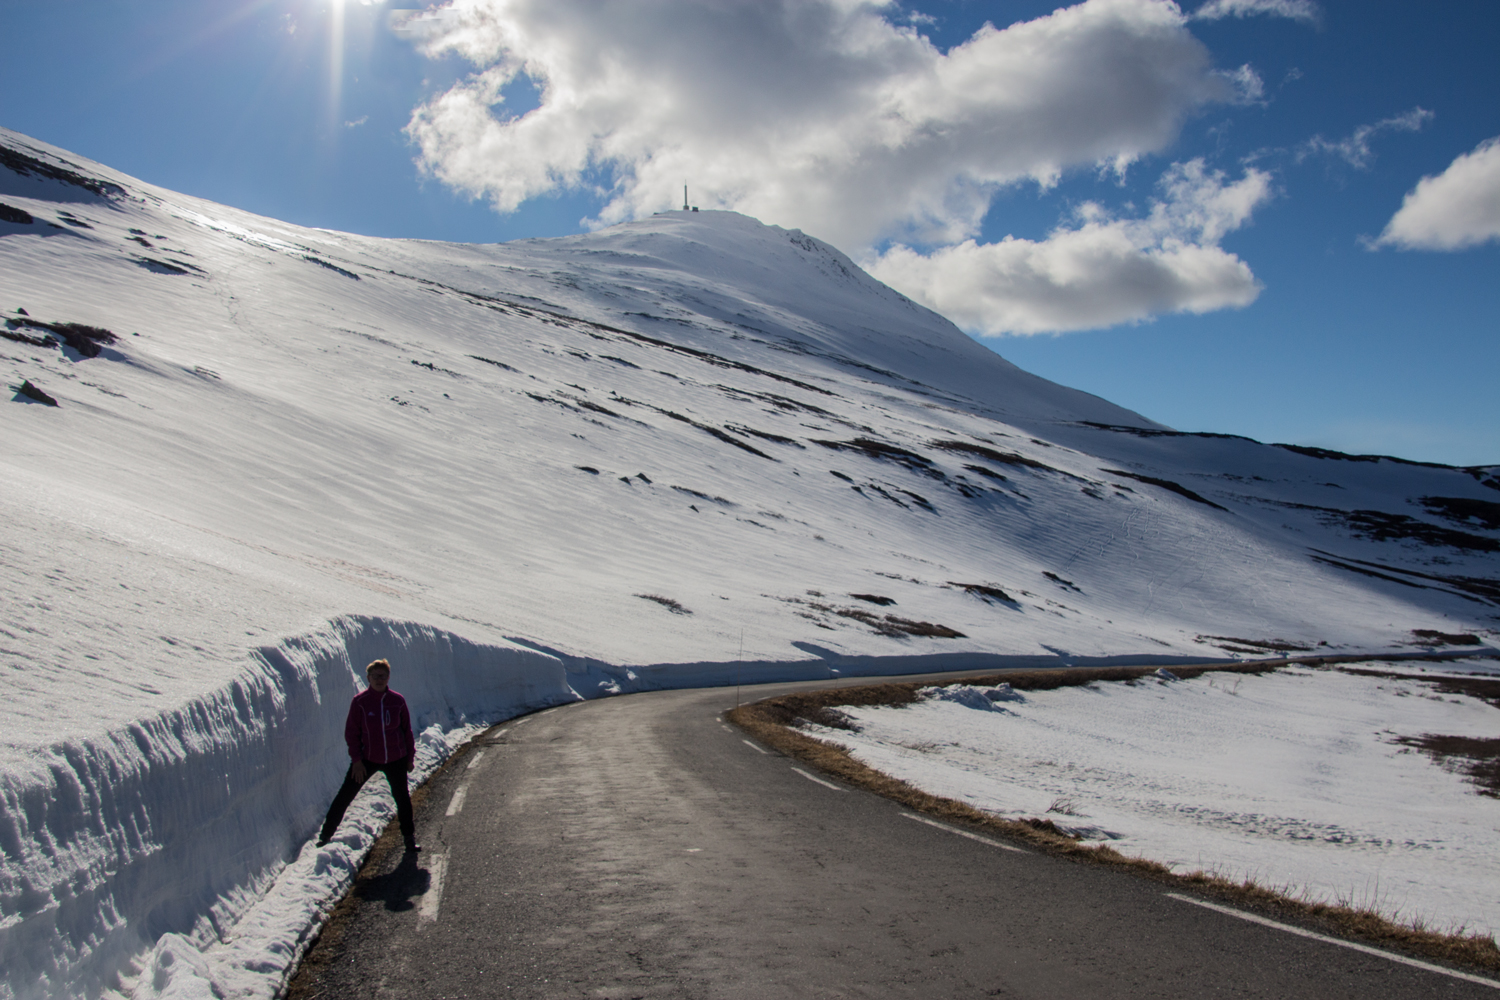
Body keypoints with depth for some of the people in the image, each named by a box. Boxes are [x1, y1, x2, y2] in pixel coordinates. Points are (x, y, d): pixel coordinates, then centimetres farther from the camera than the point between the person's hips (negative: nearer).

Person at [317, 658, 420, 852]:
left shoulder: (397, 701, -5)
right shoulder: (360, 702, -10)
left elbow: (407, 730, 4)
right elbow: (351, 732, -6)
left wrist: (410, 757, 6)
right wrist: (356, 760, -11)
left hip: (396, 759, 2)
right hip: (366, 759, -2)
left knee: (402, 797, 12)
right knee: (344, 796, 0)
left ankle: (409, 838, 27)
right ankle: (326, 834, 16)